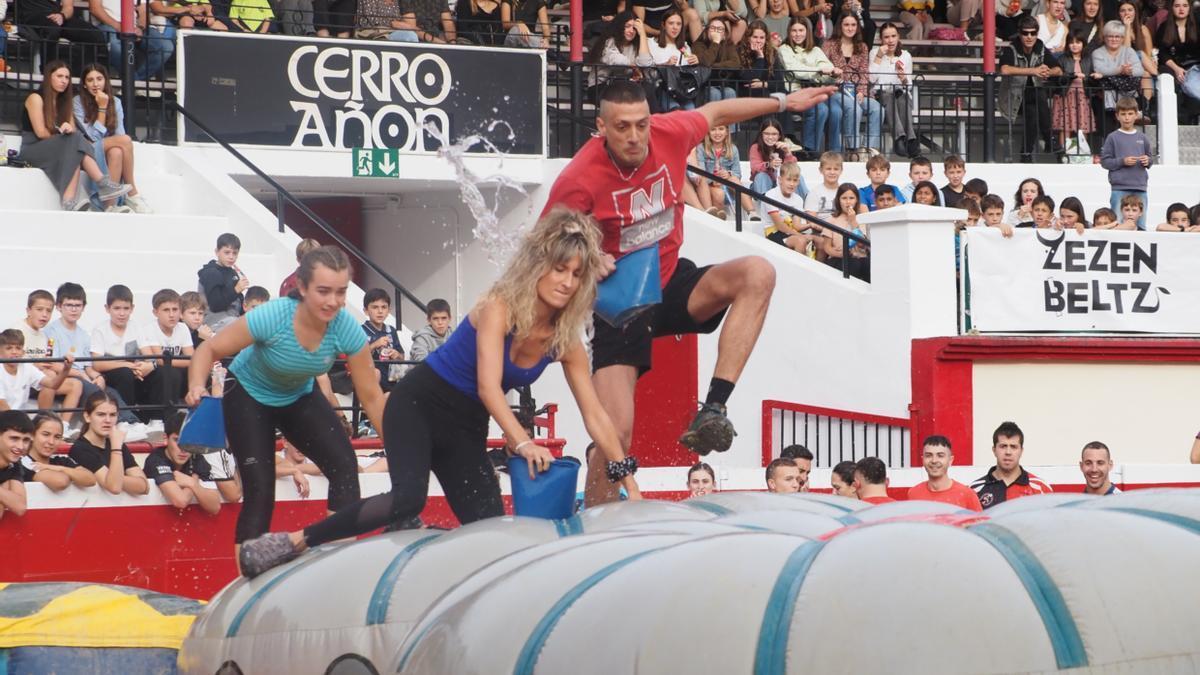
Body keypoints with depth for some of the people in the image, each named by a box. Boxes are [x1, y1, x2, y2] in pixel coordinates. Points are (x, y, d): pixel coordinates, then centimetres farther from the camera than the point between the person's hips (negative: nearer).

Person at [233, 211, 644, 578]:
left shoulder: (565, 339, -6)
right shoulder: (500, 308, -22)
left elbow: (595, 415, -3)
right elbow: (488, 387, -33)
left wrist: (629, 484, -8)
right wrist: (522, 444, -47)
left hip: (467, 427, 7)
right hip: (419, 405, -7)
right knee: (408, 499, -30)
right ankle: (293, 542, -22)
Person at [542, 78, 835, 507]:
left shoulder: (671, 132, -12)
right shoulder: (578, 181, -23)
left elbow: (716, 112, 12)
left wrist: (783, 102, 19)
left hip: (673, 284, 4)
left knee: (758, 274, -24)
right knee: (616, 431, -15)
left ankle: (713, 409, -28)